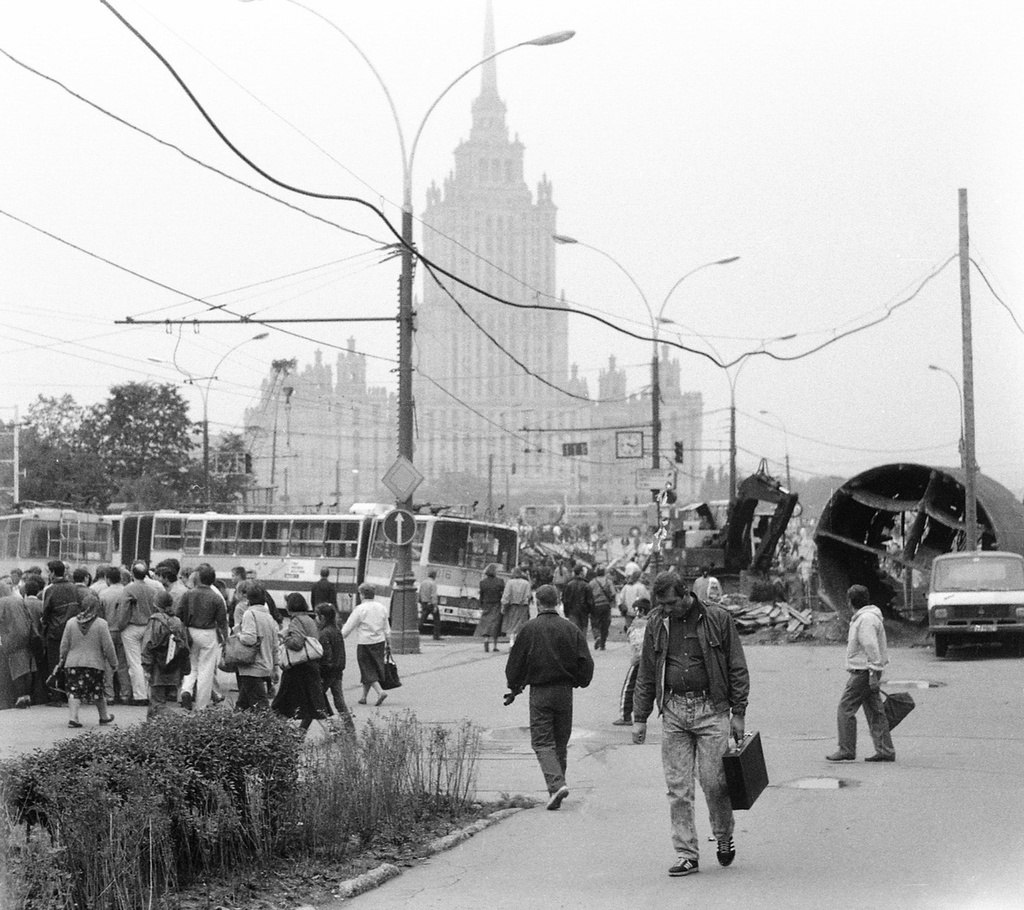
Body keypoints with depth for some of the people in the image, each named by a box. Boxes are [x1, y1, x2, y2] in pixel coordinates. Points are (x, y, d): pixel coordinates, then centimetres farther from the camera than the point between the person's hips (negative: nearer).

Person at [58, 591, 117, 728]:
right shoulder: (101, 624, -8)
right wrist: (113, 662, 6)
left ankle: (73, 717, -12)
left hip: (73, 663, 1)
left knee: (74, 691, 2)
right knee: (98, 691, 13)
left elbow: (64, 645, 6)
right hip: (95, 664, -1)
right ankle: (104, 716, 29)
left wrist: (62, 659, 20)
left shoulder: (71, 623, 1)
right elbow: (108, 646, -5)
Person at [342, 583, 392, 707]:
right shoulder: (381, 607, 3)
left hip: (364, 643, -6)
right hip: (379, 641, 6)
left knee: (368, 670, 2)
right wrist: (388, 642, 20)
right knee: (375, 668, 14)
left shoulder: (360, 609, -14)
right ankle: (364, 696, 22)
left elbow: (348, 627, -10)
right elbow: (387, 628, 10)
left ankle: (380, 691, -16)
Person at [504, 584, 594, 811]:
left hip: (540, 692, -3)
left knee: (542, 741, -2)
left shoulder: (530, 629, -6)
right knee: (560, 741, 14)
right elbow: (586, 662, 1)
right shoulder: (571, 629, 1)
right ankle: (557, 784, 19)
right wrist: (579, 681, 19)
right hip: (565, 691, 3)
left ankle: (556, 784, -20)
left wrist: (514, 688, 12)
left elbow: (516, 662, -2)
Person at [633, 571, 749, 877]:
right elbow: (646, 674, 14)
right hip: (673, 710, 3)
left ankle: (724, 838, 21)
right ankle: (686, 855, 7)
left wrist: (738, 713, -2)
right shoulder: (656, 623, 7)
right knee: (677, 788, 0)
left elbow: (738, 669, 2)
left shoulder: (717, 618, -2)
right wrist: (640, 718, 10)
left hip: (711, 709, -3)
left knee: (713, 781, -5)